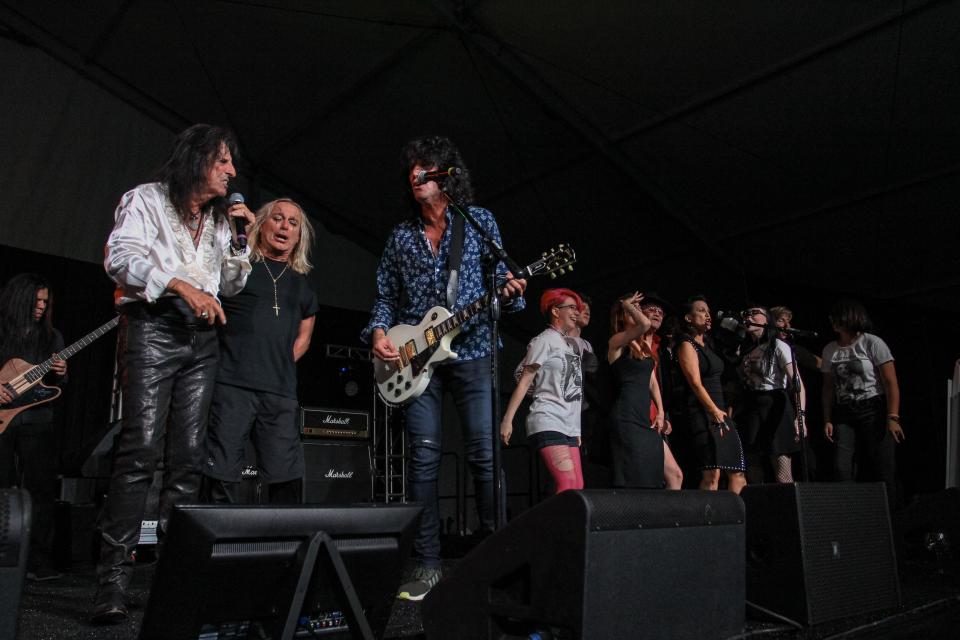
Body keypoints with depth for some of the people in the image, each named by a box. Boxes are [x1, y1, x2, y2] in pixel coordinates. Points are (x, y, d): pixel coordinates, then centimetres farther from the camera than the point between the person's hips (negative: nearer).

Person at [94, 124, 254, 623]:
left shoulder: (220, 220, 22)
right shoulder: (146, 199, 6)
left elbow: (231, 286, 22)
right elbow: (120, 256, -9)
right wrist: (182, 285, -20)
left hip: (201, 339, 5)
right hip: (153, 327, -5)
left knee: (188, 457, -1)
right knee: (141, 450, -14)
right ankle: (113, 578, -11)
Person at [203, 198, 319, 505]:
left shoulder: (302, 285, 22)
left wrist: (281, 364, 13)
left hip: (280, 393, 3)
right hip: (231, 386, -3)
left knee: (286, 479, -2)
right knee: (222, 475, -5)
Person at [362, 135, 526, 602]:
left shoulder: (480, 221, 8)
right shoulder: (401, 236, 14)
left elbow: (499, 276, 6)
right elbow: (386, 296, 15)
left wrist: (509, 292, -16)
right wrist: (379, 332, -3)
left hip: (471, 353, -2)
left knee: (484, 455, -6)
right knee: (423, 457, 0)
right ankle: (427, 564, 7)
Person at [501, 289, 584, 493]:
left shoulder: (572, 343, 19)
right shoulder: (545, 340, -2)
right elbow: (524, 381, -7)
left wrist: (576, 431, 18)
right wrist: (507, 420, -14)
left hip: (569, 427, 8)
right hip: (549, 424, -8)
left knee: (577, 488, 0)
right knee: (569, 487, -19)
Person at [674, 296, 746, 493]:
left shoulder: (705, 345, 21)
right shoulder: (687, 345, -4)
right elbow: (696, 384, -14)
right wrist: (715, 411, -19)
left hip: (718, 411, 9)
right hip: (702, 412, -9)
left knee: (737, 472, 6)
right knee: (712, 474, -17)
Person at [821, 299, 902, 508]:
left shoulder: (872, 343, -2)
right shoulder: (830, 350, 12)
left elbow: (891, 383, -6)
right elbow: (828, 388, 14)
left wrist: (893, 418, -15)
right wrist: (827, 420, 5)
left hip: (874, 411, -4)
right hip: (844, 415, 4)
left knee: (882, 469, -4)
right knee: (842, 470, -6)